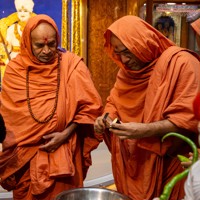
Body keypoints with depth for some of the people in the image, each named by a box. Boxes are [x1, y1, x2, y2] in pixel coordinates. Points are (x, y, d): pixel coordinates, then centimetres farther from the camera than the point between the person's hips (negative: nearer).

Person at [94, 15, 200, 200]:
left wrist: (146, 130, -28)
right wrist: (106, 118, -5)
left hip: (167, 166, -6)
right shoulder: (127, 70, 8)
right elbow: (114, 103, 17)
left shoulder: (180, 62, -15)